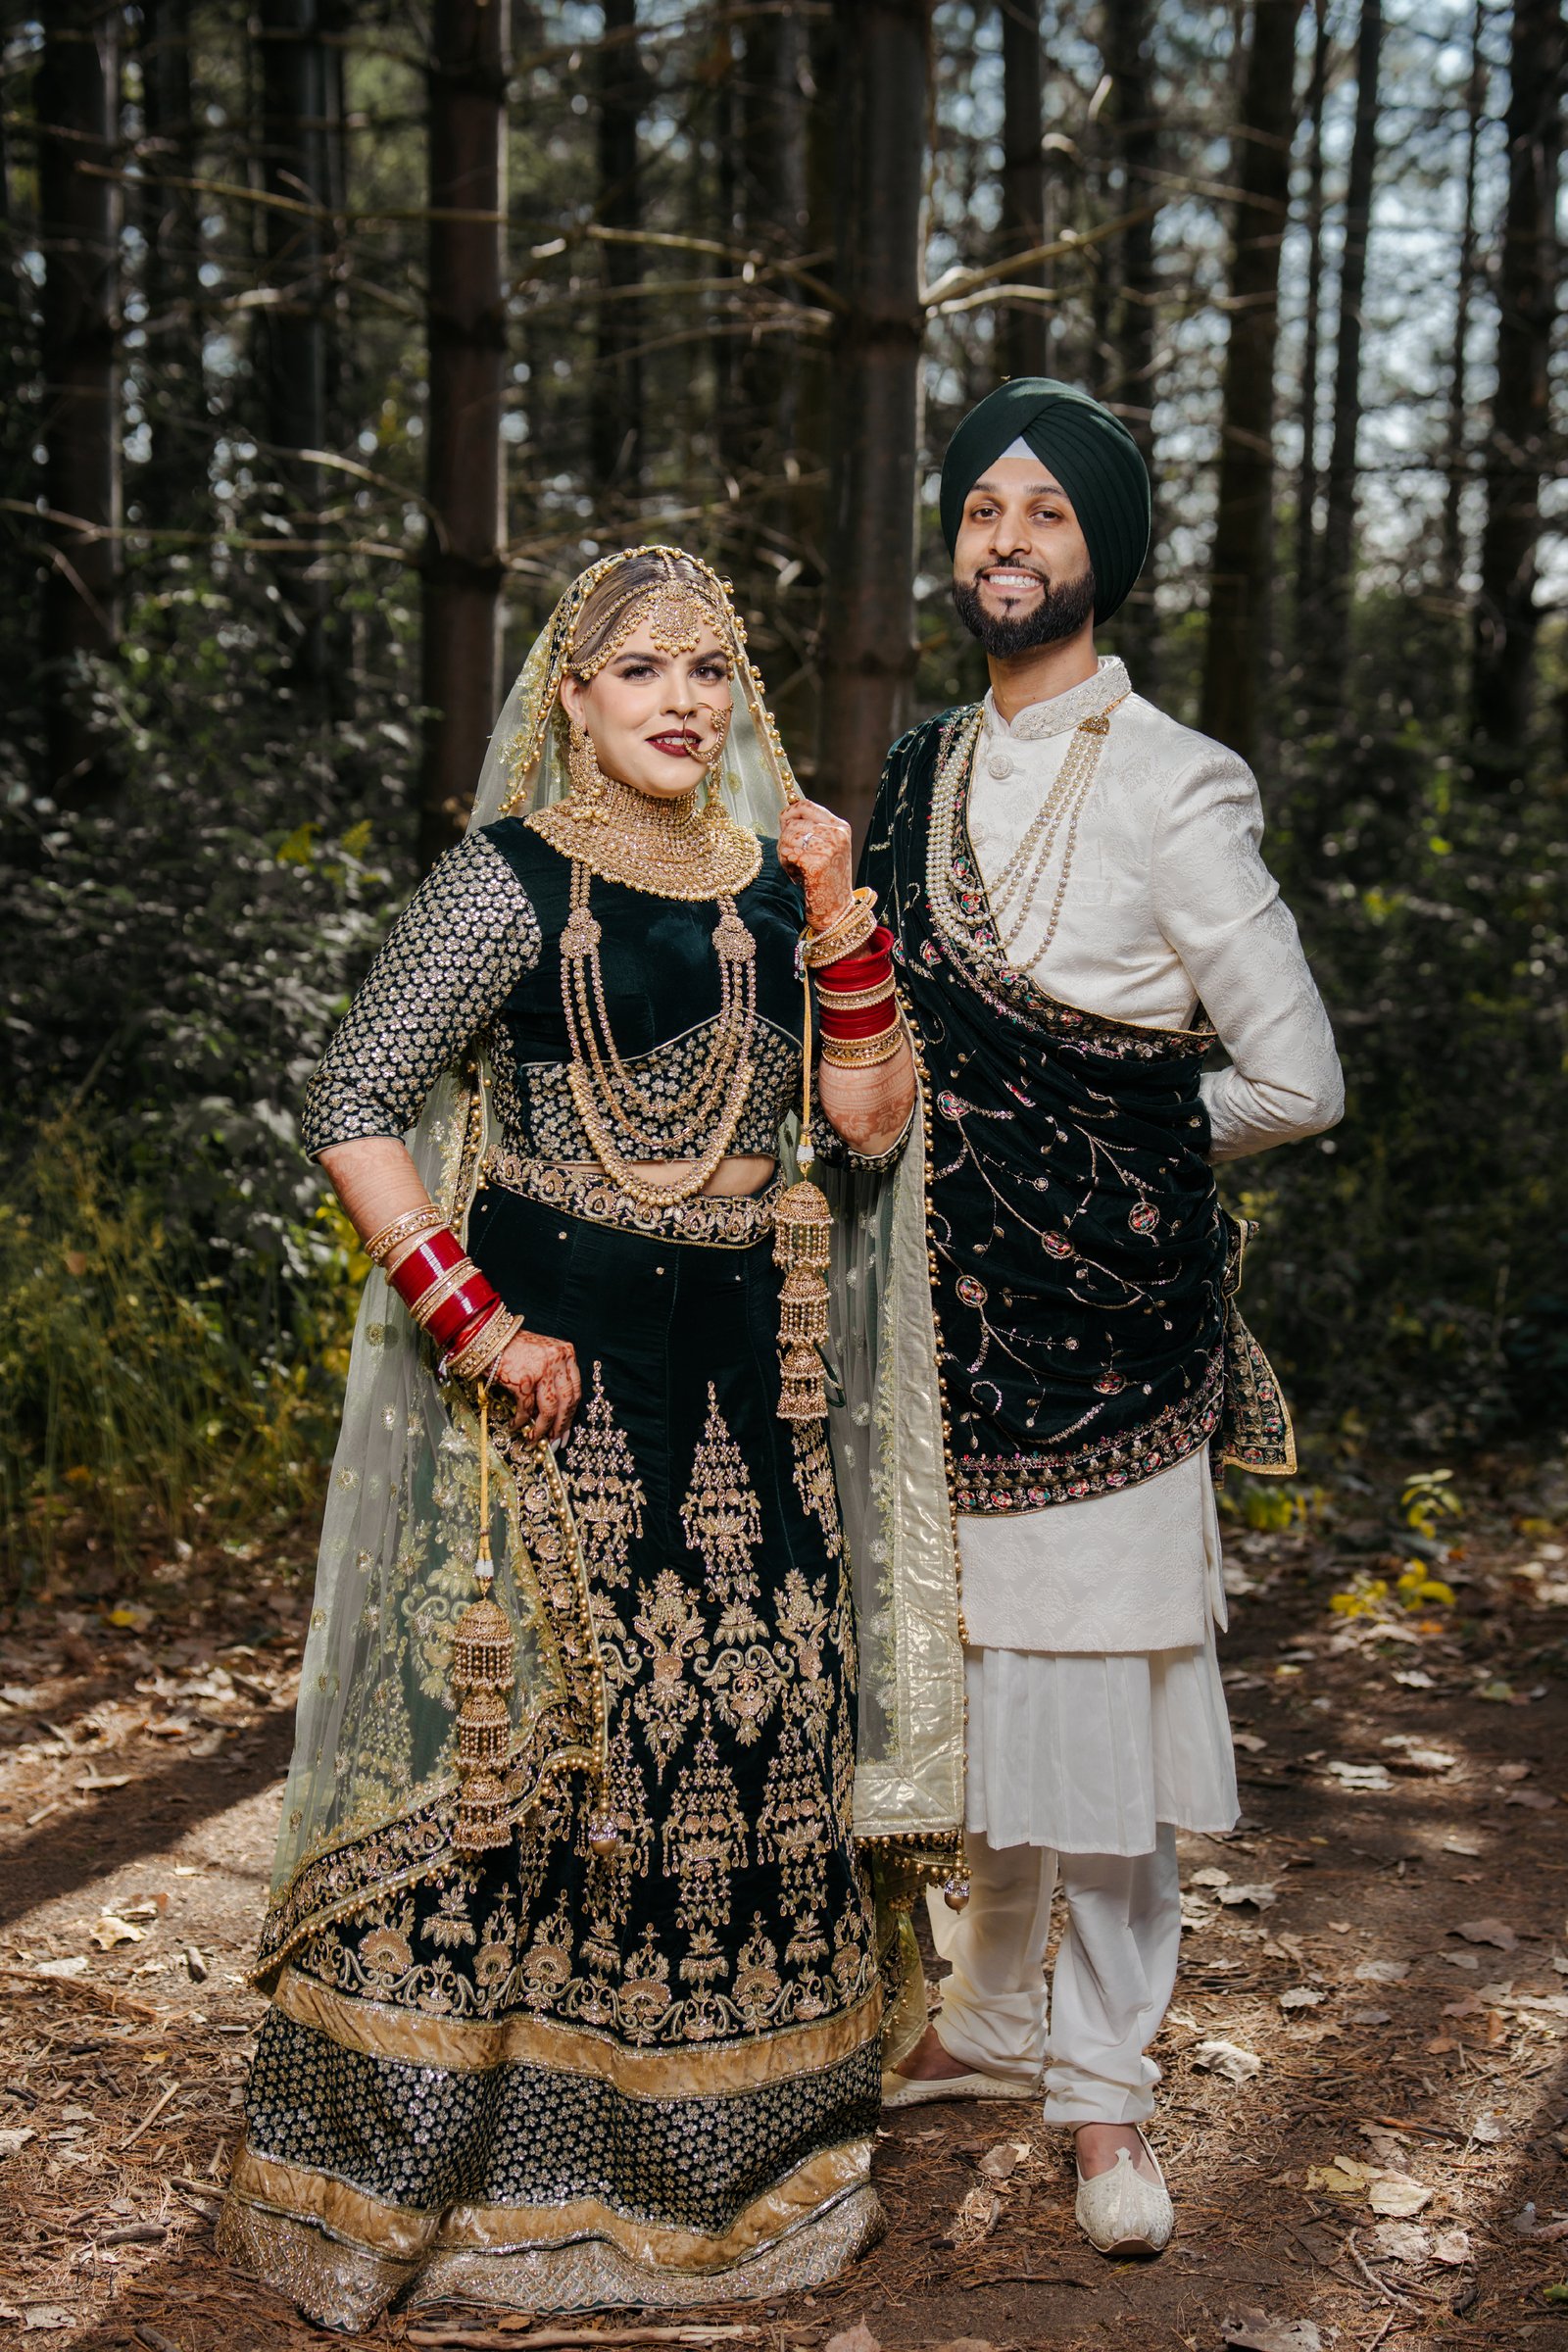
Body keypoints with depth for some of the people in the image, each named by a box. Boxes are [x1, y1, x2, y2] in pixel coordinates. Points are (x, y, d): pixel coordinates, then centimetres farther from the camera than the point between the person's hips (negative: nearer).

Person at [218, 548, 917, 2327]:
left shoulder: (768, 887, 11)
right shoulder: (509, 884, -7)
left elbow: (870, 1123, 9)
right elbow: (349, 1111, -11)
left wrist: (838, 924, -2)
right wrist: (476, 1331, -17)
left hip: (745, 1378, 6)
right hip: (555, 1374, -6)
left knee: (746, 1722, 11)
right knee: (516, 1723, -1)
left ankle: (719, 2150, 29)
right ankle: (427, 2158, 15)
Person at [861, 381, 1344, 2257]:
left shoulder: (1174, 791, -9)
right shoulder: (922, 772, 10)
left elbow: (1295, 1083, -7)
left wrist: (1101, 1154, 0)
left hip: (1103, 1330, -5)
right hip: (945, 1320, 5)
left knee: (1092, 1682, 1)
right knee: (956, 1678, 13)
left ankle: (1102, 2087, 17)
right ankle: (993, 2020, 32)